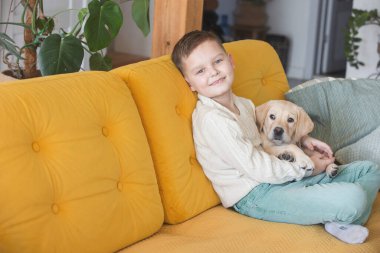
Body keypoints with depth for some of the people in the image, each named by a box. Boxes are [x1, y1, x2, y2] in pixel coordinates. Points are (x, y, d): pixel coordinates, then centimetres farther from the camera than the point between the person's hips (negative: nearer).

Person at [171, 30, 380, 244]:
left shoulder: (242, 104, 13)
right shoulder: (211, 119, -18)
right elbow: (256, 167, -19)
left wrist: (303, 140, 12)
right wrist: (306, 168, -9)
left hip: (279, 177, 10)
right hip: (256, 196, -10)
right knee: (353, 196, -28)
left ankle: (344, 221, -7)